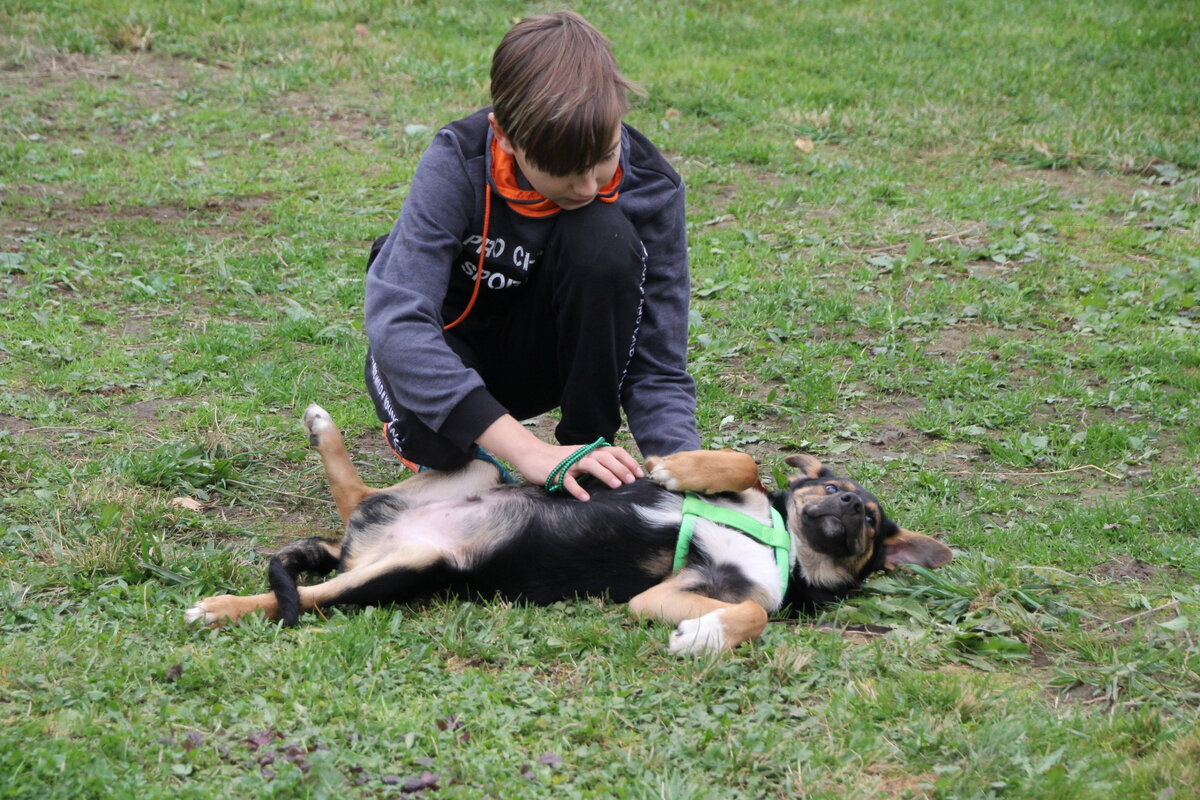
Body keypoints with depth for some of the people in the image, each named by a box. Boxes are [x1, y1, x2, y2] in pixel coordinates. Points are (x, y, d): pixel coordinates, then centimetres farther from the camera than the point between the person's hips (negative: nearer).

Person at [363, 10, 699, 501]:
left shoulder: (648, 188, -23)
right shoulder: (456, 163, -29)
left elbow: (658, 367, -21)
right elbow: (395, 318, -41)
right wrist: (528, 452, -50)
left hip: (547, 344, 2)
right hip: (452, 340, -2)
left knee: (604, 238, -30)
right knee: (431, 435, -38)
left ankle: (589, 448, -14)